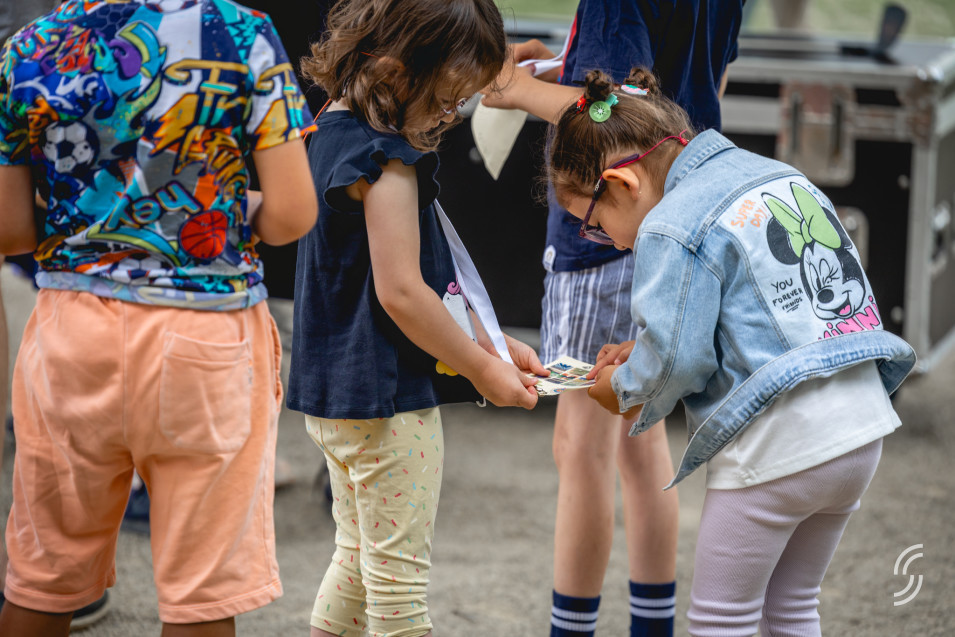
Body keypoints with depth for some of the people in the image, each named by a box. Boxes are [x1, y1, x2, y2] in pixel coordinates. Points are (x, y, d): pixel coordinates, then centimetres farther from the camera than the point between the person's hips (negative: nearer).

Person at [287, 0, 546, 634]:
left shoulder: (332, 132, 11)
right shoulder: (385, 160, -20)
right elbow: (400, 293, -22)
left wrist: (490, 342, 13)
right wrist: (482, 368, -10)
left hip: (335, 392, 10)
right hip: (386, 396, -10)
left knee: (358, 560, 21)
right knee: (400, 577, -1)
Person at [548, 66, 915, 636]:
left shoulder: (672, 227, -12)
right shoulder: (785, 178, 15)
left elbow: (675, 361, -15)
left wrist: (623, 387, 7)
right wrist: (640, 353, 18)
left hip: (775, 450, -8)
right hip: (863, 429, 9)